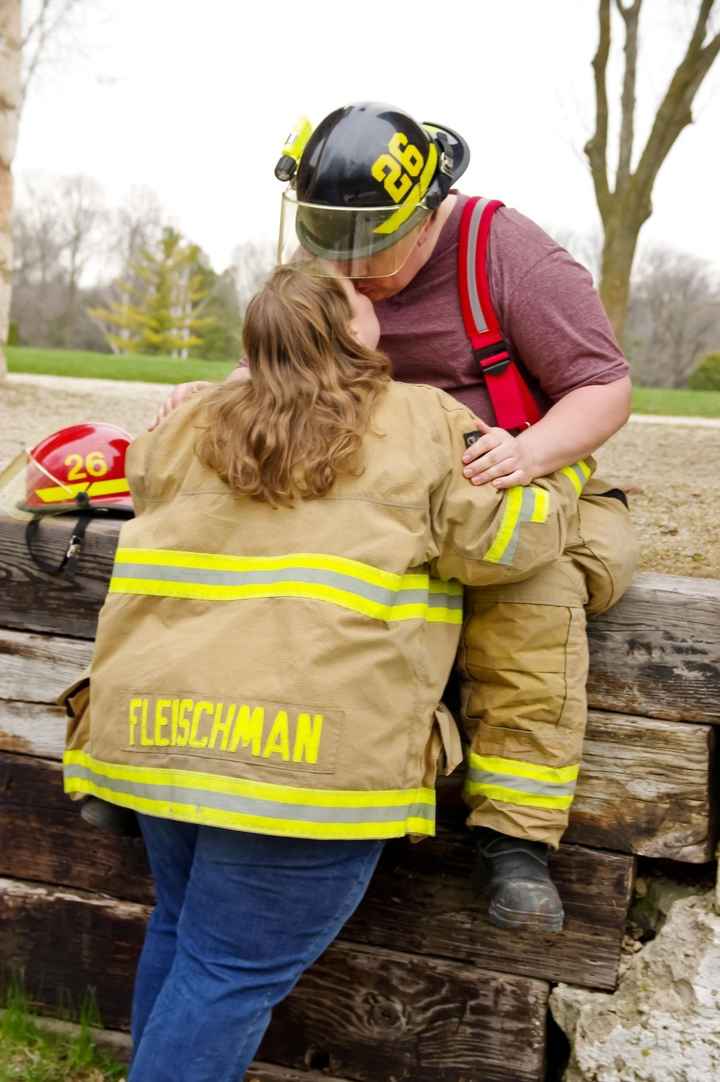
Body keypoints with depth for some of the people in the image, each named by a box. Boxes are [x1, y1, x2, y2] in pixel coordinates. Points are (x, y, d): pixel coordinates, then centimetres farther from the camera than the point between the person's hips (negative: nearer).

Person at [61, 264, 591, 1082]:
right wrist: (565, 466, 20)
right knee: (233, 972, 4)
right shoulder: (428, 426, 0)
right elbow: (511, 539, 1)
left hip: (159, 725, 6)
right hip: (310, 750, -6)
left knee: (181, 927, 25)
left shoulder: (192, 422, 14)